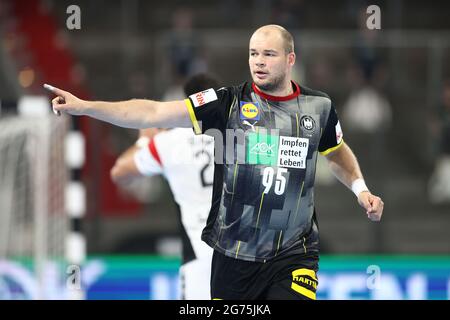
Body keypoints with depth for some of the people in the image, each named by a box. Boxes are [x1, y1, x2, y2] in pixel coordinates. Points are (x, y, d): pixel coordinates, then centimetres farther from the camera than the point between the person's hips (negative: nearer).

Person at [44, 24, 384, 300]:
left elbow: (338, 153, 24)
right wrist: (84, 107, -18)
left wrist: (360, 189, 7)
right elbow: (154, 113, -10)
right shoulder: (228, 102, -4)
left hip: (293, 254, 0)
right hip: (233, 254, 0)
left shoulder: (319, 107, 3)